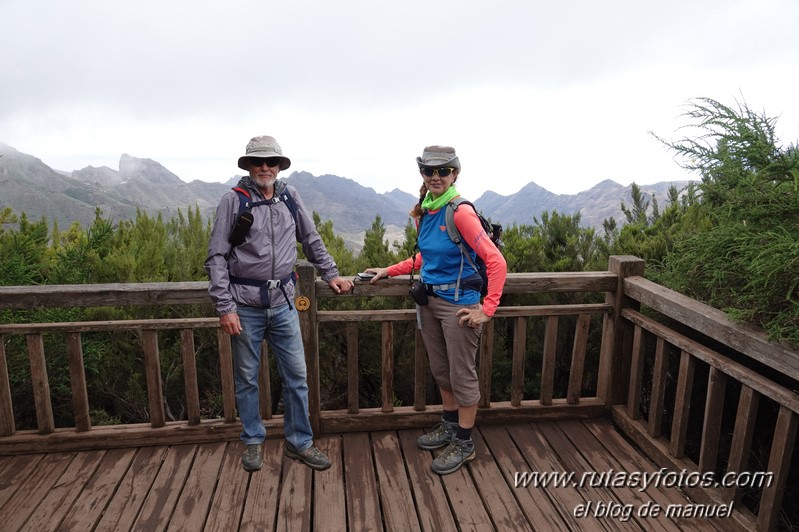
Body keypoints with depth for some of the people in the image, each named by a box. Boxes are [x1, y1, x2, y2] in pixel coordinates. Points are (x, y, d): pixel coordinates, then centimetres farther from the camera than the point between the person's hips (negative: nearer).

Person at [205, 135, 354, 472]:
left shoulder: (290, 197, 5)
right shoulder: (234, 200, -6)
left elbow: (312, 241, 17)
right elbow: (216, 257, -7)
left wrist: (331, 275, 15)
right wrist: (225, 307, -12)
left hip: (283, 302, 3)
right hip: (246, 305, -3)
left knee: (296, 374, 7)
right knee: (247, 378, 11)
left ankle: (299, 442, 23)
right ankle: (253, 441, 30)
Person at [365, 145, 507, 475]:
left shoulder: (460, 212, -18)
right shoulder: (423, 212, 5)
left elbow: (496, 261, -21)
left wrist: (487, 309, -22)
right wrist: (389, 271, 17)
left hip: (458, 304, -7)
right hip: (429, 300, 8)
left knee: (462, 375, 7)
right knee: (440, 370, 20)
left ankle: (464, 444, 24)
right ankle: (450, 427, 40)